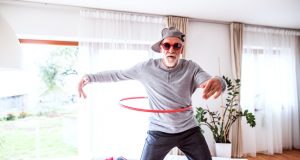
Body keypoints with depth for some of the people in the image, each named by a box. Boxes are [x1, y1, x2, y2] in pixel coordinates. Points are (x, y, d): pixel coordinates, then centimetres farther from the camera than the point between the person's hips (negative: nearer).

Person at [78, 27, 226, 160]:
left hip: (189, 131, 1)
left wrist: (217, 82, -49)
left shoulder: (191, 68, -9)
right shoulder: (147, 67, -9)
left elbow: (208, 80, -25)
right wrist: (90, 77, -5)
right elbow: (117, 74, 1)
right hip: (159, 132, -1)